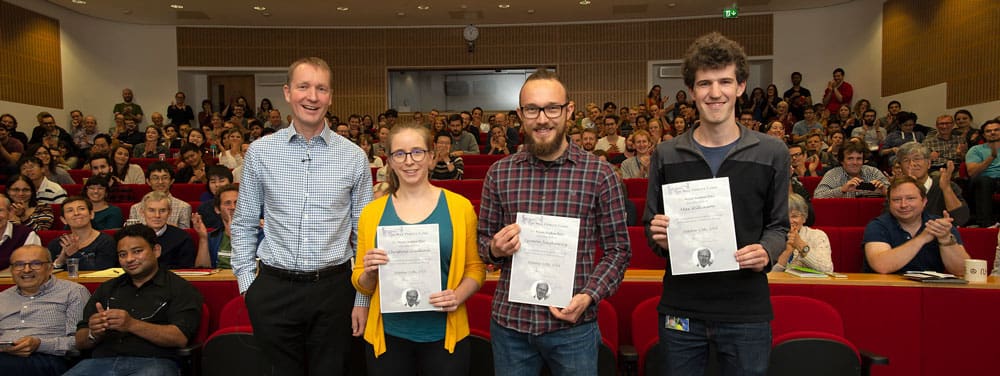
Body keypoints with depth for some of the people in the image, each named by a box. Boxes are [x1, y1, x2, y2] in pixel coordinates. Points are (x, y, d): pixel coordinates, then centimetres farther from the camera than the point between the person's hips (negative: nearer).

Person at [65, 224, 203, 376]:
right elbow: (80, 342, 21)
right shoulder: (106, 289, 25)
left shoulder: (181, 288, 8)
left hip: (153, 362, -3)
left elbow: (180, 338, -6)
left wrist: (132, 325, -17)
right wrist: (93, 333, -3)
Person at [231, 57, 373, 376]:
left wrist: (363, 298, 2)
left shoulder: (354, 157, -1)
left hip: (334, 289, 0)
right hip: (274, 288, 0)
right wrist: (246, 281, 2)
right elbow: (243, 225, 9)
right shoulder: (260, 152, 1)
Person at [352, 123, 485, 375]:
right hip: (388, 336, 1)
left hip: (444, 335, -1)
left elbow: (475, 268, 4)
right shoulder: (372, 212, 1)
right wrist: (369, 272, -13)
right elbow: (362, 285, 8)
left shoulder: (459, 206, -3)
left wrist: (459, 296, -14)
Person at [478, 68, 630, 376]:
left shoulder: (599, 174, -5)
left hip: (573, 324, -2)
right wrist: (495, 249, -11)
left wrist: (589, 296, -14)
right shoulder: (498, 173, 2)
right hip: (509, 321, 2)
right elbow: (483, 241, 10)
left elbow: (618, 250, -2)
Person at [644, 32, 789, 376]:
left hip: (747, 310, 0)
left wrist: (767, 252, -14)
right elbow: (650, 227, 8)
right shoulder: (666, 155, 2)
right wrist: (660, 239, -14)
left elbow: (778, 225, 7)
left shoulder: (771, 154, 1)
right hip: (680, 309, 1)